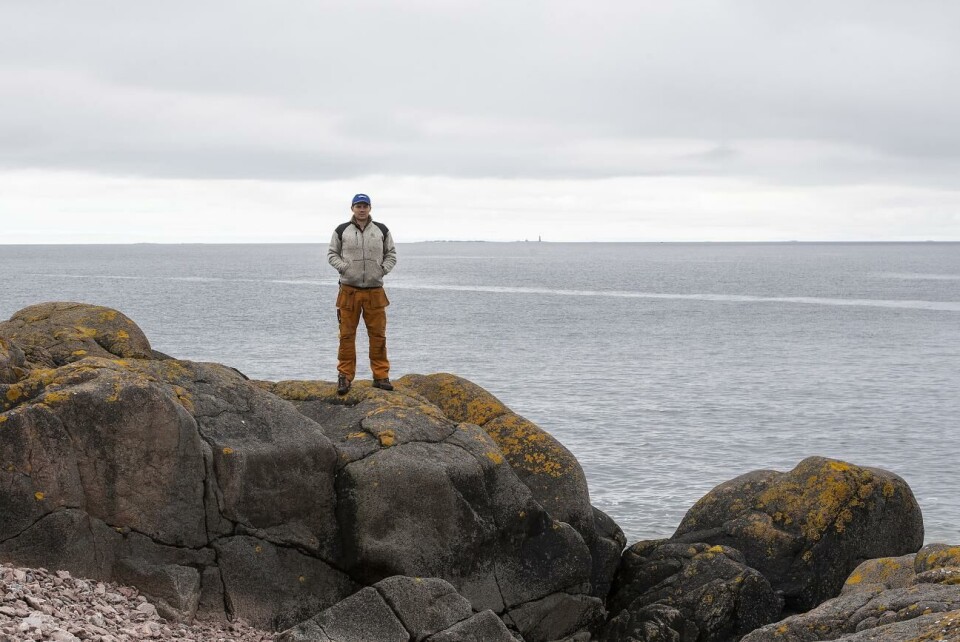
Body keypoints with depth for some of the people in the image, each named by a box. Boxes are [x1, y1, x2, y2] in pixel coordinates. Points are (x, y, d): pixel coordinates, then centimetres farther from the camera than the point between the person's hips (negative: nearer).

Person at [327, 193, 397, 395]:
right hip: (349, 290, -1)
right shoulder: (342, 231, 5)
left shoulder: (382, 231, 10)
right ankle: (344, 376, 5)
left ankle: (381, 376, 9)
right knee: (347, 334, 0)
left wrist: (383, 269, -1)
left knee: (378, 334, 2)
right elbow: (332, 254, 10)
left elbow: (391, 254, 16)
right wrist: (343, 267, -5)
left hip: (375, 291, 1)